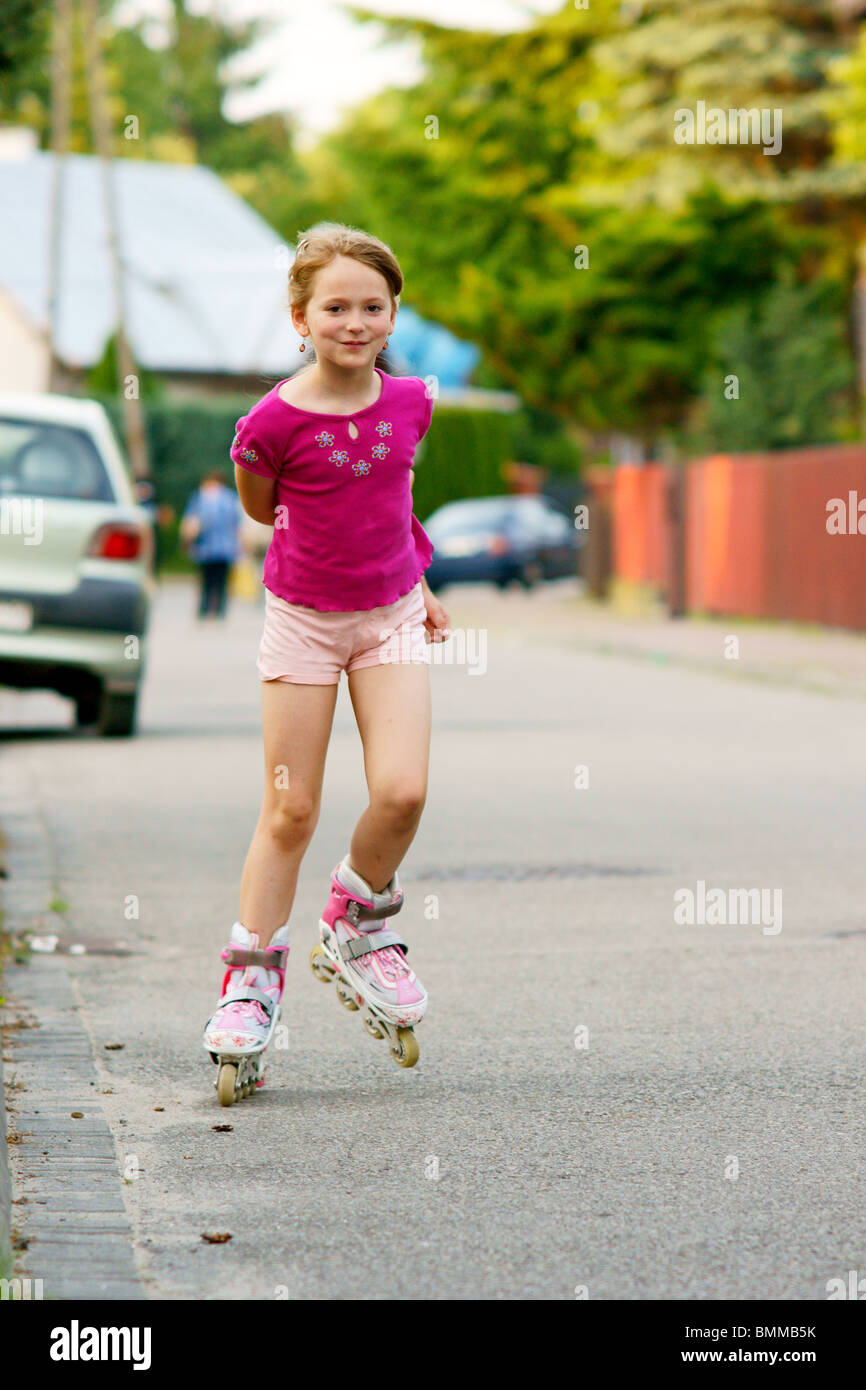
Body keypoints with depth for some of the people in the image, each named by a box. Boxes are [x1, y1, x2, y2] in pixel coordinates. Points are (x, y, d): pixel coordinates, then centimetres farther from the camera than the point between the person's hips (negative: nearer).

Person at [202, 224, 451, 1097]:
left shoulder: (409, 403, -4)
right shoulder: (274, 422, -17)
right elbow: (262, 509, 1)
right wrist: (329, 535, 2)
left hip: (391, 616, 3)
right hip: (303, 620, -3)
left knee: (401, 793, -14)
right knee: (290, 812, 2)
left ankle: (359, 922, 14)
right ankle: (252, 977, 16)